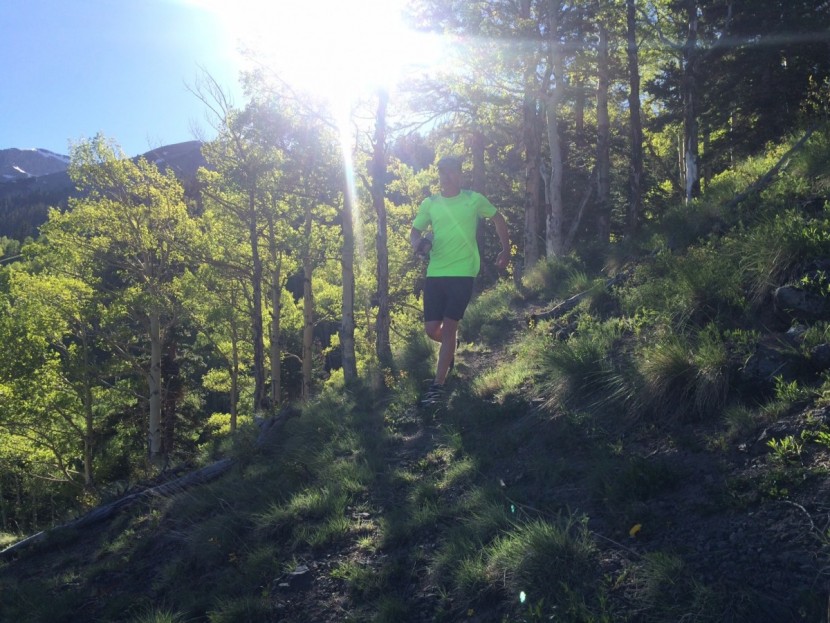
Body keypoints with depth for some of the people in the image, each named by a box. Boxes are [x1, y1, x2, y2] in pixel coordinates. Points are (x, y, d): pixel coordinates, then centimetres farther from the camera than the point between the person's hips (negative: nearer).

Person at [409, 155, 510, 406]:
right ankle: (452, 345, 39)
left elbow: (498, 219, 15)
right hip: (435, 273, 3)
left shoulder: (475, 199, 2)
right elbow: (414, 231, 12)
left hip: (463, 273, -3)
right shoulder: (429, 204, 7)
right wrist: (418, 244, -12)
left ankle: (438, 386, -3)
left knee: (448, 327, -9)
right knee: (431, 329, 2)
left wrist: (506, 250, 14)